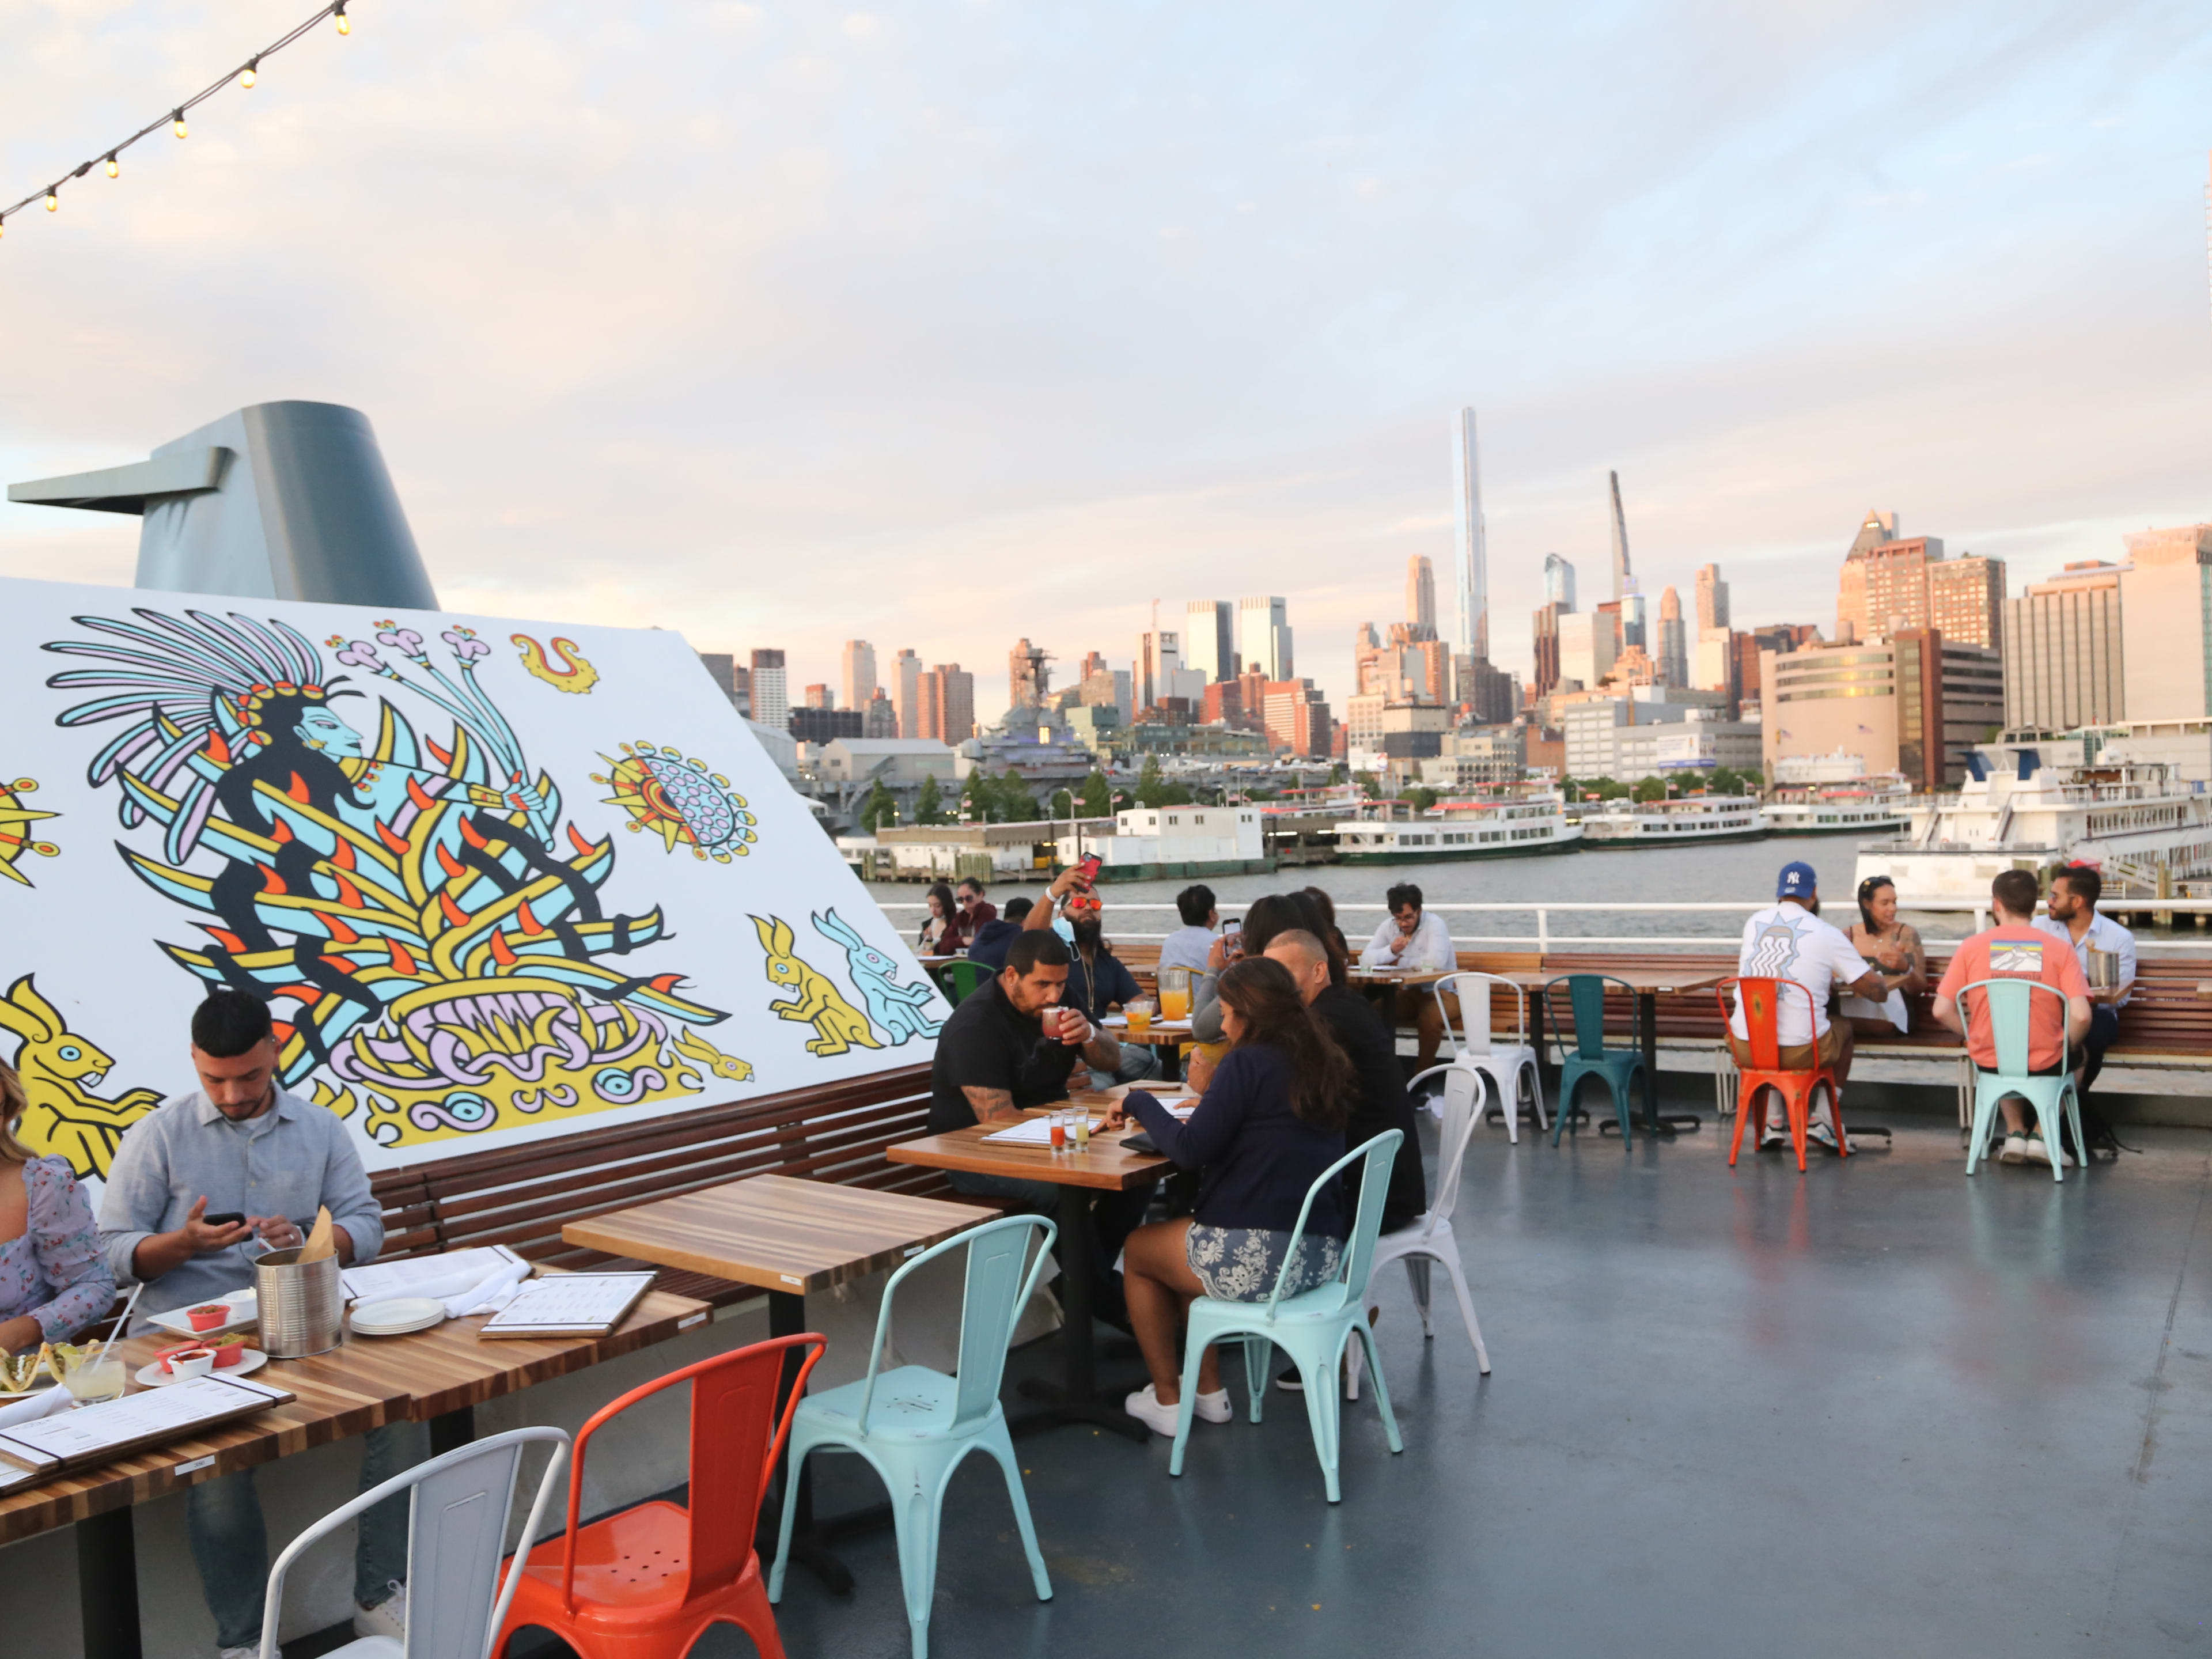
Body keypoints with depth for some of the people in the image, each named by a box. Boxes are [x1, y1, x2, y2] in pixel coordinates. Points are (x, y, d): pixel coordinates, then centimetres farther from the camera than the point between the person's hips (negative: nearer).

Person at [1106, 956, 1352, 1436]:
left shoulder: (1249, 1062, -14)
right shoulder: (1321, 1063, 9)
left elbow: (1190, 1150, -16)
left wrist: (1138, 1101, -2)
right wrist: (1216, 1103, 20)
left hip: (1256, 1259, -8)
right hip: (1323, 1256, 8)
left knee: (1137, 1251, 21)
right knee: (1186, 1242, 32)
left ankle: (1167, 1401, 25)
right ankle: (1209, 1391, 32)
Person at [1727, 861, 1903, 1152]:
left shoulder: (1754, 922, 6)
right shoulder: (1827, 934, -4)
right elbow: (1876, 990, 1)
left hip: (1746, 1050, 2)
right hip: (1800, 1051, -2)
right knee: (1844, 1028, 28)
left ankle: (1774, 1123, 29)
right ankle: (1820, 1120, 25)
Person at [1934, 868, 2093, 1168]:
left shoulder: (1971, 947, -7)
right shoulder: (2058, 949, -9)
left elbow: (1942, 1010, -9)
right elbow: (2080, 1016, -16)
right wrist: (2066, 1048, 5)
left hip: (1990, 1063, 1)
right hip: (2044, 1065, -1)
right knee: (2078, 1057, 35)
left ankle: (2015, 1132, 27)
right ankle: (2042, 1135, 24)